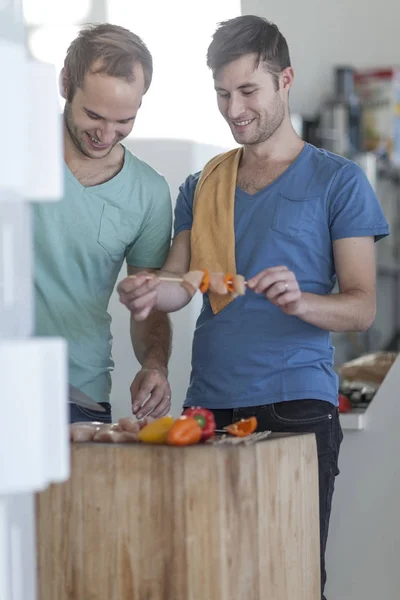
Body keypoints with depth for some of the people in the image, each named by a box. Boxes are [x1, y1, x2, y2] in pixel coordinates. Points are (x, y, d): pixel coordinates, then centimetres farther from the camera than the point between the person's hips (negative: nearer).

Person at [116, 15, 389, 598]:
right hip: (208, 404, 4)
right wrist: (149, 292, -15)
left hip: (296, 403, -4)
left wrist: (299, 301, -22)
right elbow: (180, 279, 8)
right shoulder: (202, 185, 17)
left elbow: (362, 307, -1)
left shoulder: (337, 180, 4)